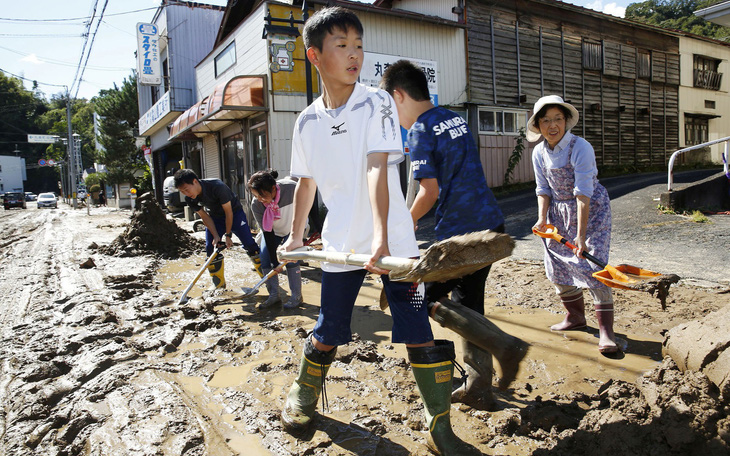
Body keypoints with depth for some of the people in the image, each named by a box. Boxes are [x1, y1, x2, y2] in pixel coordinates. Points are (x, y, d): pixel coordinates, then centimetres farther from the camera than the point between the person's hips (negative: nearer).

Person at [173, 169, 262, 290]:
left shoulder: (217, 187, -35)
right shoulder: (190, 199, -17)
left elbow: (228, 212, -26)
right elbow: (205, 216, -8)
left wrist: (228, 235, -19)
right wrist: (216, 236, -18)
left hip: (234, 212, -5)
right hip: (214, 216, 5)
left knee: (249, 243, -11)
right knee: (211, 247, -4)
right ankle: (218, 283, 8)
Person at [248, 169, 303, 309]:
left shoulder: (292, 188, -36)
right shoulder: (256, 205, -29)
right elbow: (268, 233, -23)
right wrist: (275, 261, -24)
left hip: (293, 229, -2)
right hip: (272, 231, 3)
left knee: (291, 259, -14)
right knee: (265, 260, -6)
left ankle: (297, 296, -1)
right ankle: (274, 295, 8)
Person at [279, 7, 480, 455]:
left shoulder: (377, 103, -7)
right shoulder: (307, 122, 5)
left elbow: (377, 169, -19)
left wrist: (381, 237, -30)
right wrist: (296, 235, 22)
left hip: (393, 242, -2)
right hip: (340, 245, 3)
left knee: (421, 334, -3)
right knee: (327, 333, 14)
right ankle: (304, 395, 42)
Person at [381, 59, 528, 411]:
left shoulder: (420, 131, -11)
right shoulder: (455, 118, 14)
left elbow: (430, 191, -16)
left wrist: (406, 223, 1)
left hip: (461, 233, -9)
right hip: (492, 224, 9)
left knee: (427, 299, 5)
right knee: (467, 301, 16)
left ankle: (505, 345, 0)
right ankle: (478, 388, 23)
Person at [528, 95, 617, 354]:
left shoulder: (580, 148, -23)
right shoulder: (539, 153, -3)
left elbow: (583, 194, -28)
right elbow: (544, 189, 4)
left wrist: (581, 235, -32)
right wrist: (542, 218, -11)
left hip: (591, 209, -6)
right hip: (559, 212, 6)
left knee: (593, 266, -13)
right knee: (557, 265, 8)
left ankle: (605, 330, -6)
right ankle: (575, 316, 28)